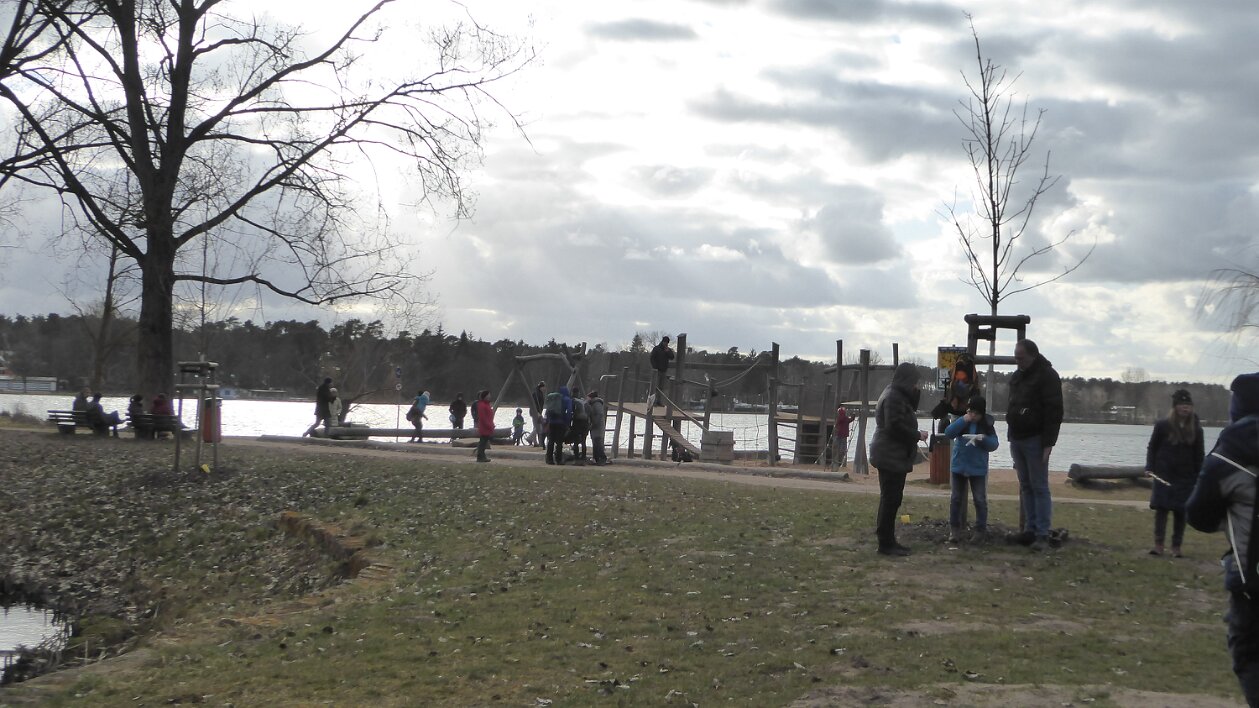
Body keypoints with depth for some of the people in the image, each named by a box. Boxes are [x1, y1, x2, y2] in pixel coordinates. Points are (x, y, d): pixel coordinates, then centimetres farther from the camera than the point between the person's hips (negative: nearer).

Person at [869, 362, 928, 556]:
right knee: (891, 499, -8)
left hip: (892, 456, 11)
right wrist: (917, 435, -12)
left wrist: (915, 395, 9)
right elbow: (895, 426, -24)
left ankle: (887, 540, 20)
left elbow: (907, 415, 21)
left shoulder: (898, 395, 16)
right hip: (891, 457, -11)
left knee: (891, 499, 14)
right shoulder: (893, 398, -17)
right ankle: (886, 543, -6)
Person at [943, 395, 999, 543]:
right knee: (956, 498, 6)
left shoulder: (987, 425, -4)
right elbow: (948, 433, -14)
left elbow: (994, 445, -6)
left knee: (980, 500, 2)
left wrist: (984, 439, -26)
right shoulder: (961, 421, -1)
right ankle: (954, 528, 14)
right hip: (958, 466, 1)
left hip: (978, 468, -1)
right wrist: (963, 420, -22)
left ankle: (981, 529, 10)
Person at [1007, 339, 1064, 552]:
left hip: (1035, 440, -8)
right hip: (1016, 439, 8)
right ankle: (1030, 529, 13)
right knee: (1026, 486, 9)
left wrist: (1048, 443, -20)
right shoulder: (1017, 376, 15)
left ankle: (1042, 534, -6)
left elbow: (1054, 412, -15)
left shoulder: (1047, 376, -10)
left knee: (1039, 487, -6)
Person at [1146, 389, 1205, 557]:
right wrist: (1149, 467, -6)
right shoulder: (1163, 425, -2)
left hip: (1186, 477, 1)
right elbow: (1152, 448, 6)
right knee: (1161, 508, -5)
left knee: (1180, 511, 2)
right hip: (1164, 475, -1)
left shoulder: (1195, 428, 3)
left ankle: (1176, 547, 9)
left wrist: (1199, 477, 2)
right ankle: (1158, 545, -2)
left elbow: (1199, 455, 7)